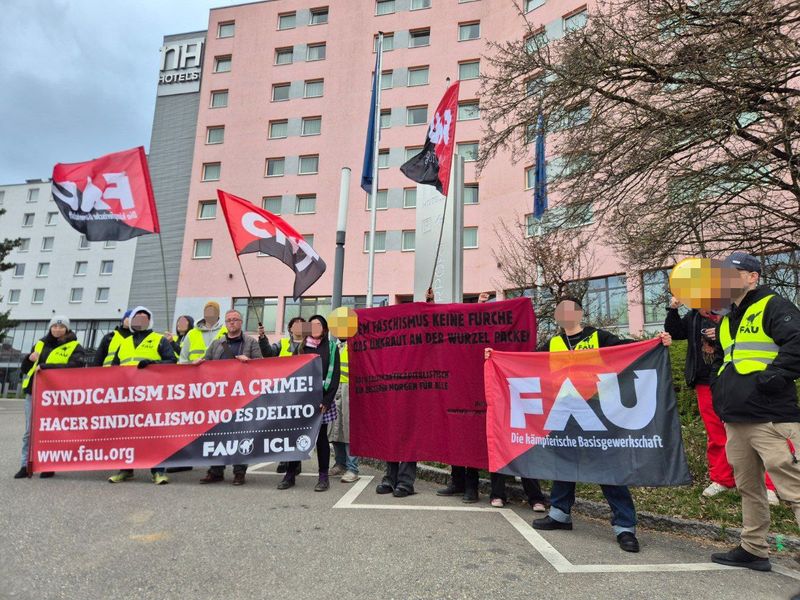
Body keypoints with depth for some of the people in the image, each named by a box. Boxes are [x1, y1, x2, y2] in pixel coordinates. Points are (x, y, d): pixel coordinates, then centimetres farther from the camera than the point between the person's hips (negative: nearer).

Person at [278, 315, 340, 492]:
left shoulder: (331, 347, 4)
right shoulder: (301, 347, 12)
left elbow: (334, 376, -2)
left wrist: (326, 401, -10)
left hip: (321, 399, -2)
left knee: (321, 437, 3)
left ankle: (323, 477, 11)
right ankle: (290, 474, 12)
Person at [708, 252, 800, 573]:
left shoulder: (774, 306, -5)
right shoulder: (727, 321, 20)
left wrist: (771, 379, -21)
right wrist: (719, 397, 20)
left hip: (771, 419, -9)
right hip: (735, 420, 9)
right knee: (748, 487, 17)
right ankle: (753, 550, 30)